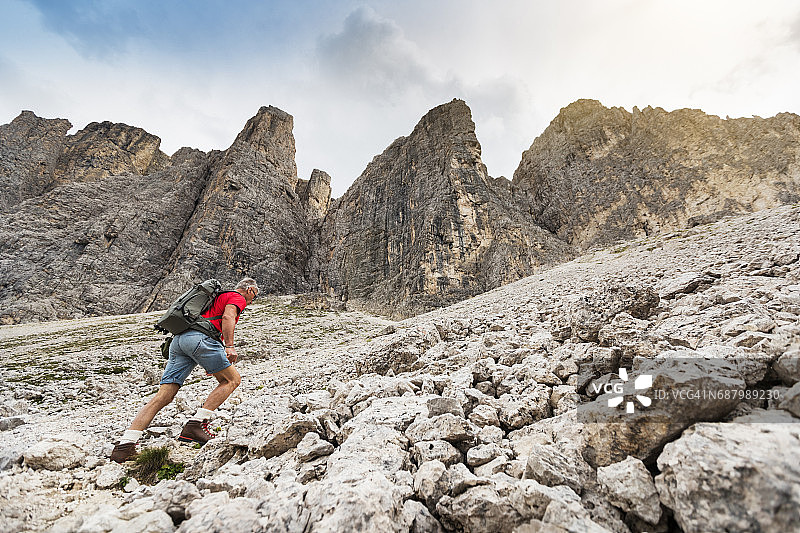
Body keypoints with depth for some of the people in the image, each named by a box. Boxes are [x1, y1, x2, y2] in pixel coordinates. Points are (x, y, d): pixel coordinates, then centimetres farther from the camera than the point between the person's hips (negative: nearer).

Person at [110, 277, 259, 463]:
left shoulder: (218, 296, 38)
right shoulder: (238, 298, 10)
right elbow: (227, 317, -11)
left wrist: (211, 364, 47)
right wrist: (230, 346, -20)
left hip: (178, 339, 9)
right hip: (198, 338, -8)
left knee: (163, 395, 4)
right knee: (232, 379, 2)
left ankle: (125, 444, -3)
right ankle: (196, 424, -8)